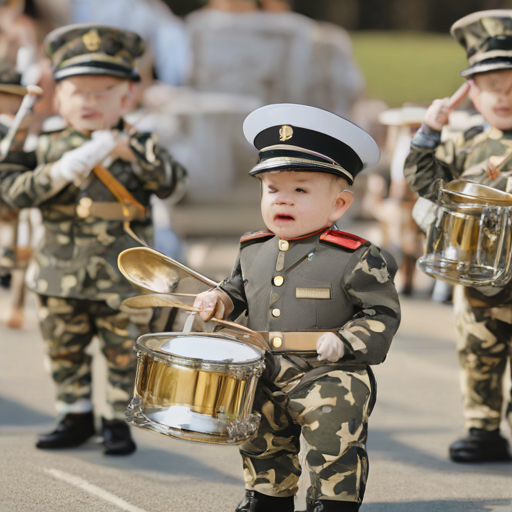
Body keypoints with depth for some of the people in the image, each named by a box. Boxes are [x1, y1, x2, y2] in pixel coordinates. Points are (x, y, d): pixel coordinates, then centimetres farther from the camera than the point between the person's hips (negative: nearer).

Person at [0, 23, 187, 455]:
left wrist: (128, 150, -30)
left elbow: (170, 181, -18)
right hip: (62, 275, 3)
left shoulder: (140, 148, -1)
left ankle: (119, 421, 18)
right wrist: (59, 172, -21)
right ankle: (76, 416, 28)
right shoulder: (51, 147, 4)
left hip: (124, 277, -3)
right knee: (64, 350, 13)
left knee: (124, 352, 4)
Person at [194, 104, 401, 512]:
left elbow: (383, 315, -11)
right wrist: (219, 301, 4)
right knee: (262, 446, 19)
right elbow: (239, 290, 24)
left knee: (335, 448, -8)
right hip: (265, 381, 6)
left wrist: (345, 342, -24)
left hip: (330, 378, -6)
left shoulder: (355, 259, -13)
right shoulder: (254, 251, 6)